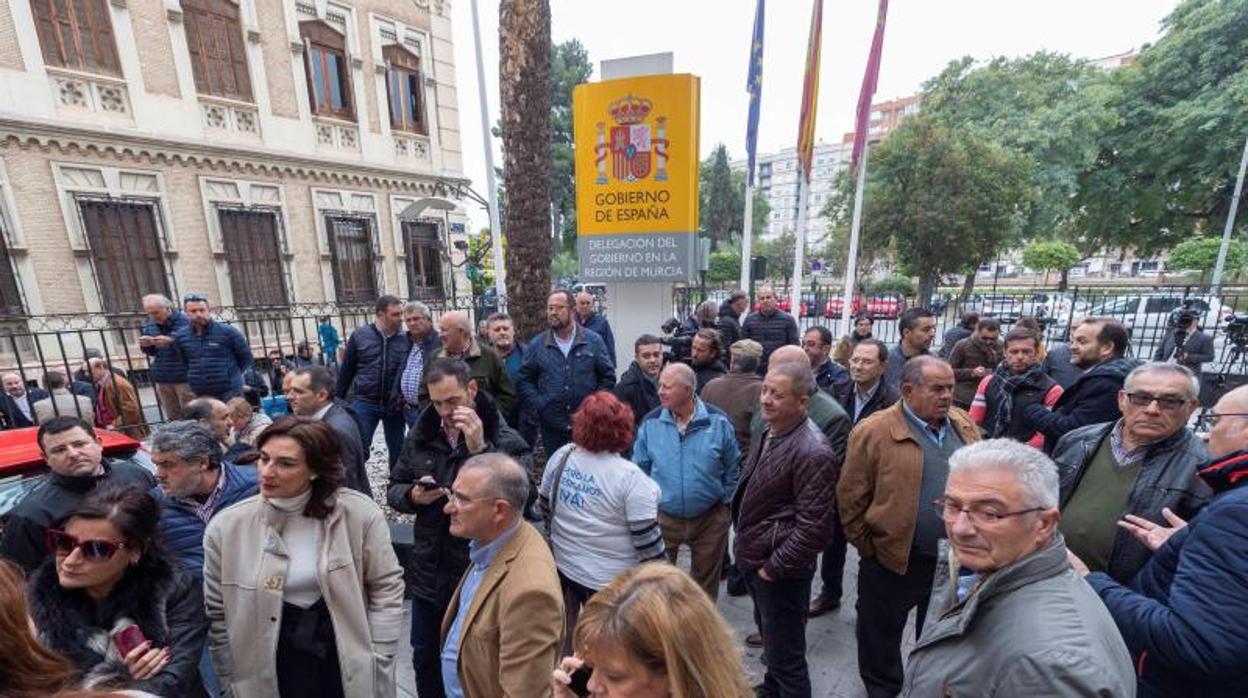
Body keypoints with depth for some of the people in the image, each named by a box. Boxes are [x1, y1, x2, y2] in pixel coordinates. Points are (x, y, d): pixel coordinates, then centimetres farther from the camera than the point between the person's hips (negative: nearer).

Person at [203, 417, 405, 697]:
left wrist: (377, 661, -8)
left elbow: (387, 587, -9)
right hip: (274, 669, 1)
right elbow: (218, 614, 0)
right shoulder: (225, 527, -12)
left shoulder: (358, 513, -18)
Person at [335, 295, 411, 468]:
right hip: (365, 402, -1)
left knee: (397, 449, 13)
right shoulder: (360, 336, -3)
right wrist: (337, 401, 5)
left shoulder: (406, 340, -3)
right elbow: (346, 371, 3)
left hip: (394, 405, 1)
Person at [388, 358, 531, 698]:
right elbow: (394, 488, 7)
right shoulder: (421, 434, -2)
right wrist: (413, 495, -16)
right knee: (424, 657, 26)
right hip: (428, 571, 5)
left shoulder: (506, 442, -19)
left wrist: (480, 448, -35)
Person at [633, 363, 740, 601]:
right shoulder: (650, 423, -11)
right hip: (663, 517, 1)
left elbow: (733, 467, 0)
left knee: (706, 577, 22)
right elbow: (640, 469, 1)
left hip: (710, 518, 0)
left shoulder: (718, 421, -13)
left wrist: (724, 500, 3)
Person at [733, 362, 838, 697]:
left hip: (779, 572, -8)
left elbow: (814, 527, -24)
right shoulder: (768, 432, 1)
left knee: (785, 656, 10)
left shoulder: (813, 453, -26)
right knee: (770, 636, 29)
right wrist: (745, 546, 13)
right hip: (754, 559, 8)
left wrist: (774, 568, -16)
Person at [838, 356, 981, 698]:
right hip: (893, 562, -4)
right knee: (880, 641, 17)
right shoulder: (874, 431, -19)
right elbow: (851, 499, -14)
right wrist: (869, 548, -11)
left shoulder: (965, 426, 0)